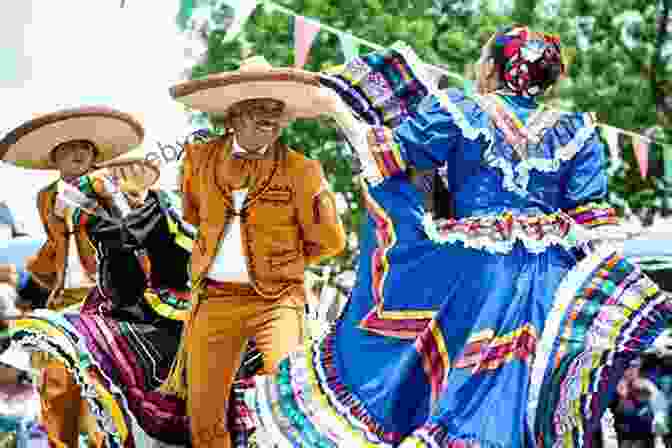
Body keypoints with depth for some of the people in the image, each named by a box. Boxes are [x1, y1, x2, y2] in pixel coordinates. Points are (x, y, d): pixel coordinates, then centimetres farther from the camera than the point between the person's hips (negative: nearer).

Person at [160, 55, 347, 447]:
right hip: (215, 299, 3)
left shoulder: (301, 171, -5)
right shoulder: (200, 158, 5)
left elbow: (329, 241, 5)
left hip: (277, 300, -3)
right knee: (204, 416, 5)